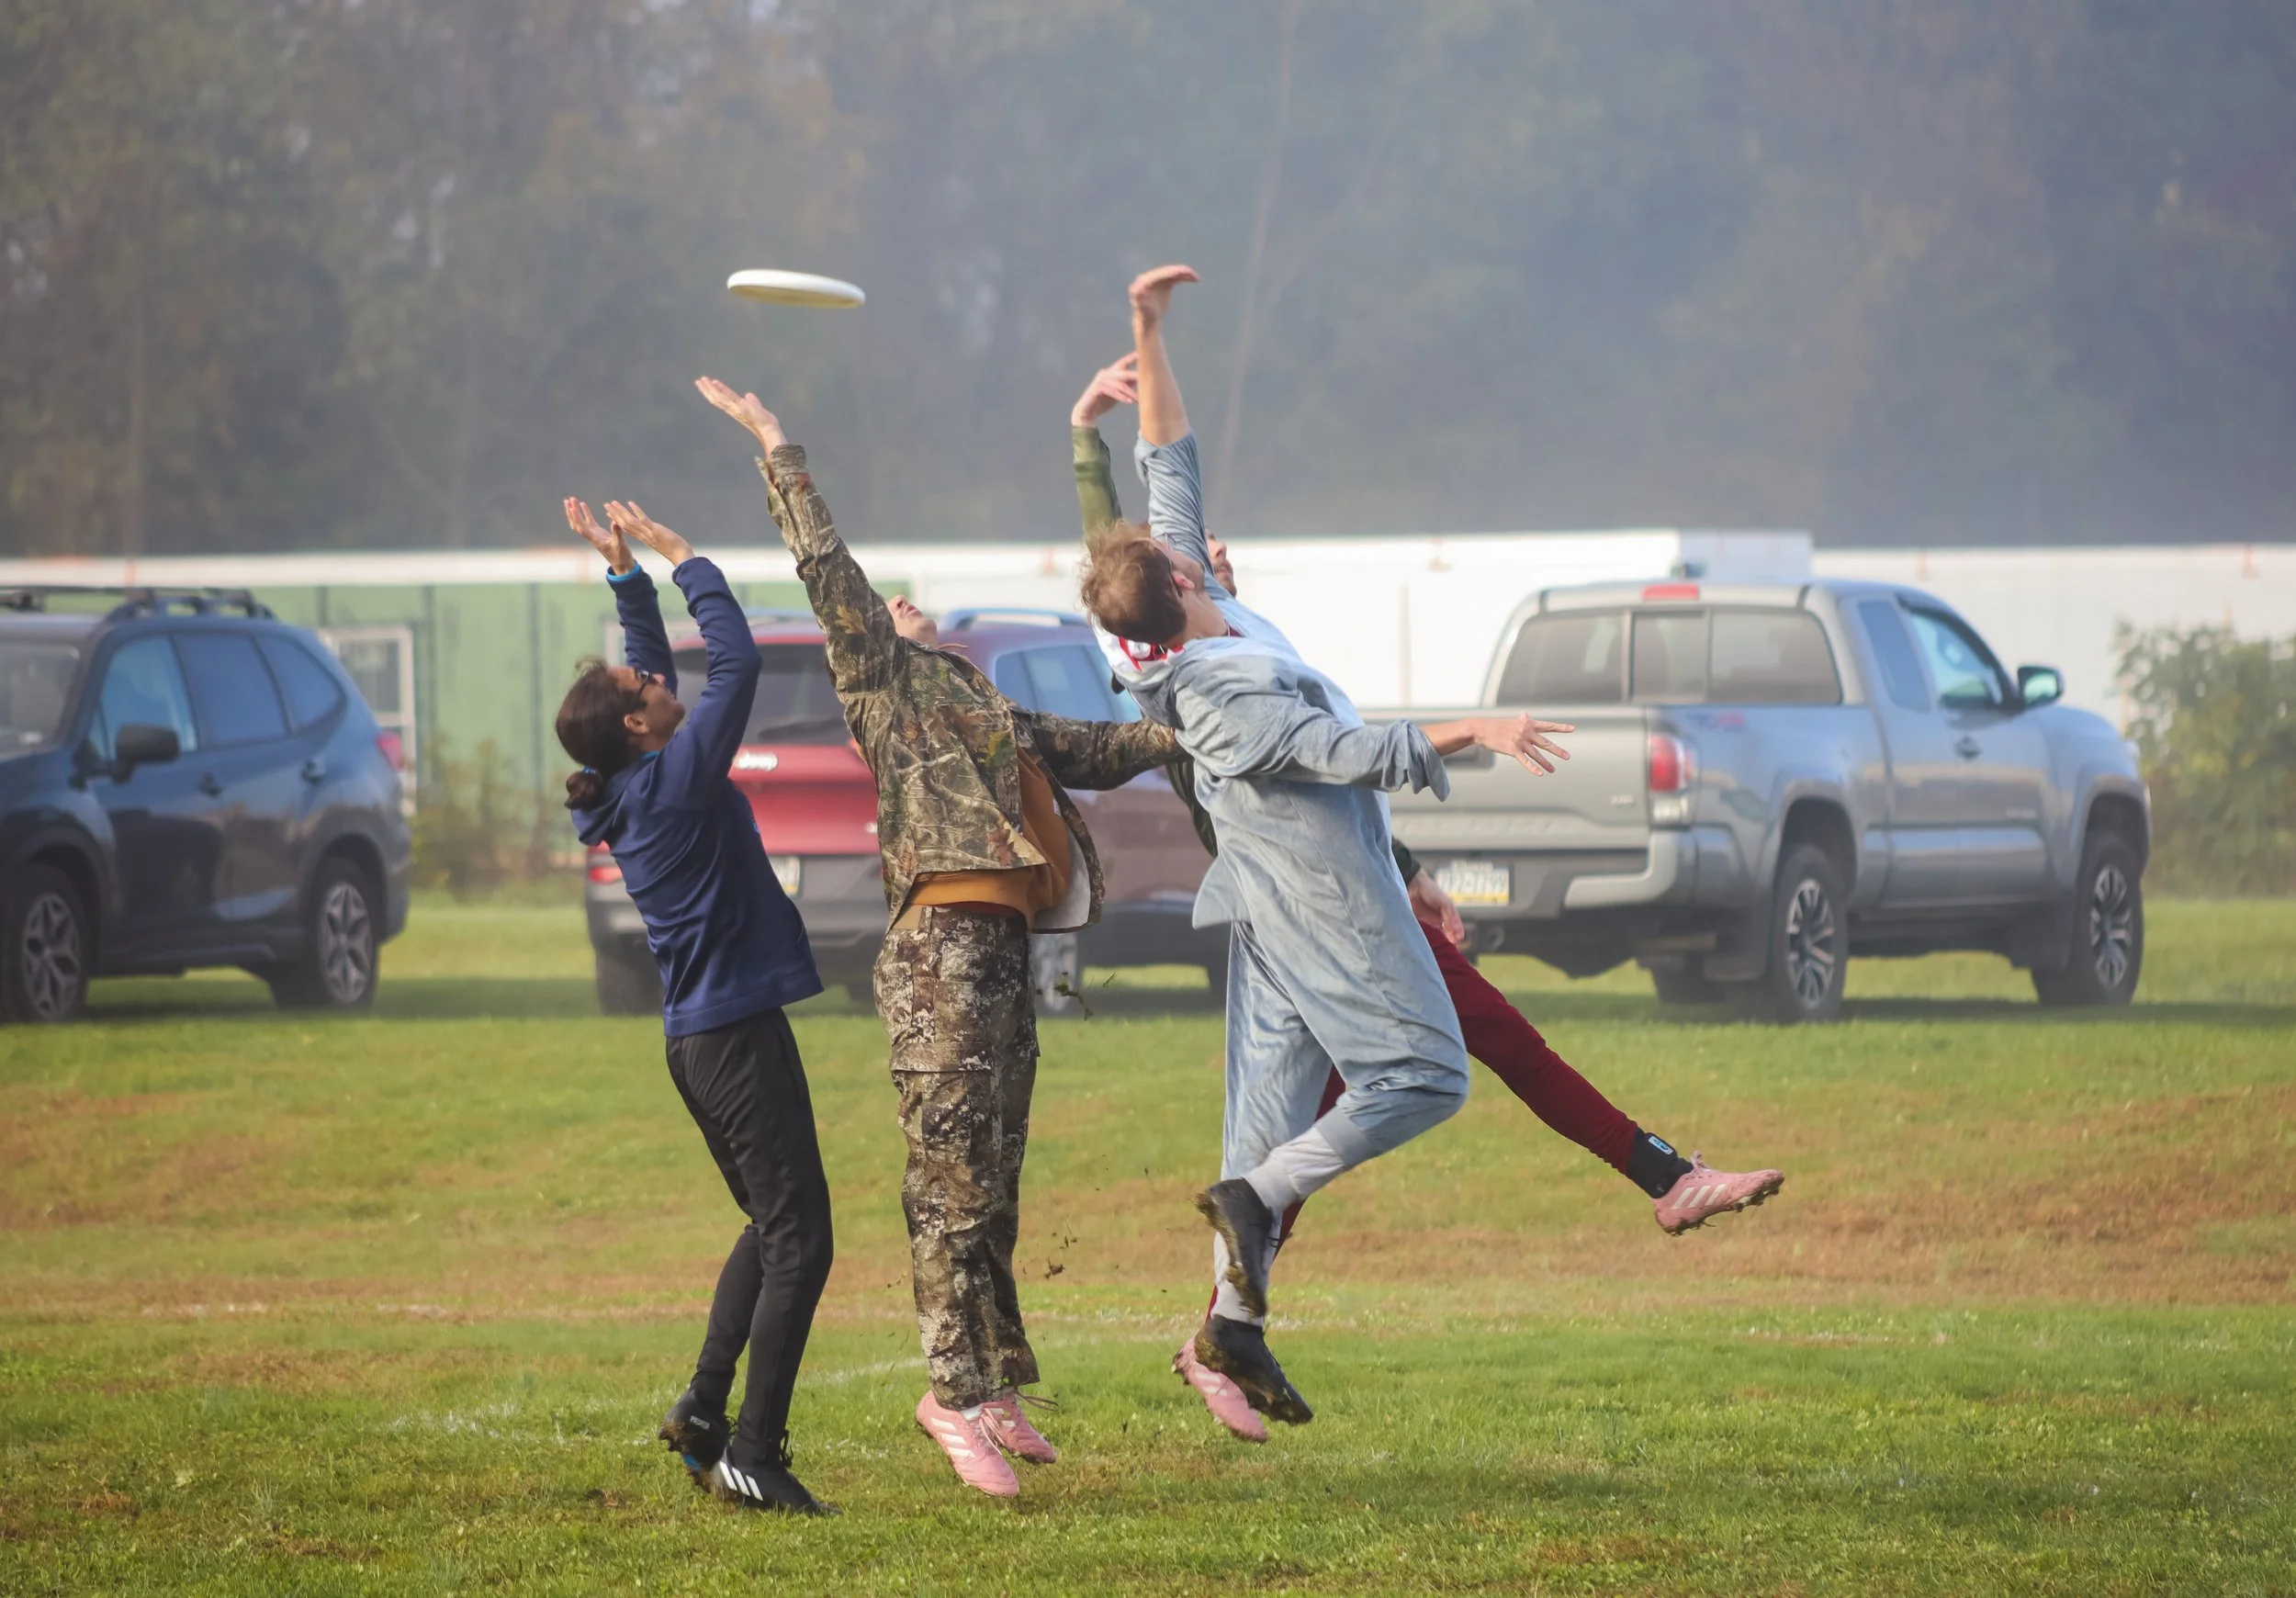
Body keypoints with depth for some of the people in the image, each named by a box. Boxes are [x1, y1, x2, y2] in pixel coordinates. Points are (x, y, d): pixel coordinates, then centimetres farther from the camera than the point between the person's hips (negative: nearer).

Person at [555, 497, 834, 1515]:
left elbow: (658, 666, 22)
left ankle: (703, 1411, 18)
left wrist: (628, 571, 19)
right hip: (737, 1032, -10)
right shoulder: (677, 777, -15)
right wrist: (676, 560, -6)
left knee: (769, 1227, 23)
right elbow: (736, 660, -14)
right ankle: (753, 1456, -11)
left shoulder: (628, 789, 8)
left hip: (696, 1038, 10)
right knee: (798, 1239, -8)